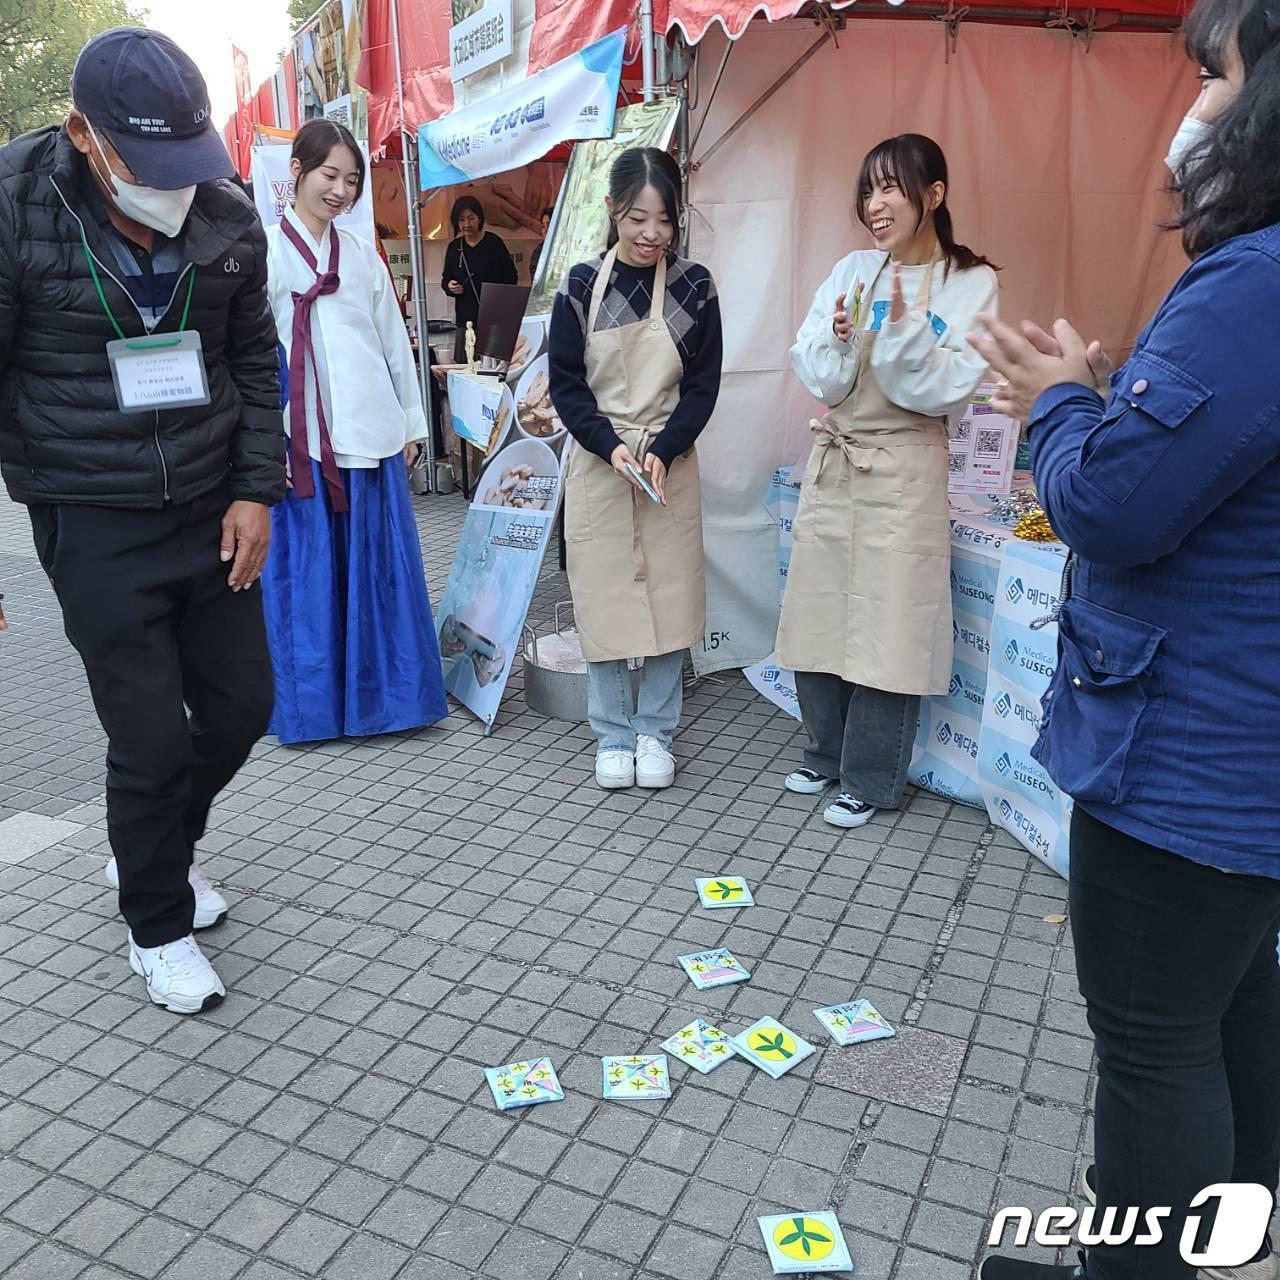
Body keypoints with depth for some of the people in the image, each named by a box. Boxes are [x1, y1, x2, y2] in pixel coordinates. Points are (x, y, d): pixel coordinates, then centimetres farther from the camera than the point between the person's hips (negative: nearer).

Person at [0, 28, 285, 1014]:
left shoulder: (228, 215, -1)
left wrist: (256, 489, 0)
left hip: (212, 513, 5)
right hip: (94, 525, -4)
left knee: (242, 708, 12)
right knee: (151, 739, -1)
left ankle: (160, 849, 42)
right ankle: (158, 930, 25)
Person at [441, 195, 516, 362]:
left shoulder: (494, 243, 0)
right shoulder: (454, 247, 11)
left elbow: (511, 276, 1)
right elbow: (445, 280, 19)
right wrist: (449, 286, -5)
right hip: (466, 318, 4)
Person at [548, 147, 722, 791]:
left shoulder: (693, 286, -1)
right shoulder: (582, 285, -2)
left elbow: (703, 384, -2)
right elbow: (565, 383, -1)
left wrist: (661, 452, -15)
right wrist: (611, 446, -16)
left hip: (669, 466, 0)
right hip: (597, 465, 0)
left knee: (669, 598, 4)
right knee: (602, 599, 4)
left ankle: (655, 732, 20)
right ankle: (613, 734, 19)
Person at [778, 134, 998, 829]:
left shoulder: (971, 284, -4)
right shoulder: (852, 271, 5)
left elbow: (945, 391, -10)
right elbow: (819, 380, 2)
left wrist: (906, 329, -22)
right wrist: (838, 340, -17)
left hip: (906, 471, -4)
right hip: (832, 461, 4)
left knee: (887, 627, 0)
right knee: (818, 616, 10)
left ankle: (869, 779, 17)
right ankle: (826, 753, 30)